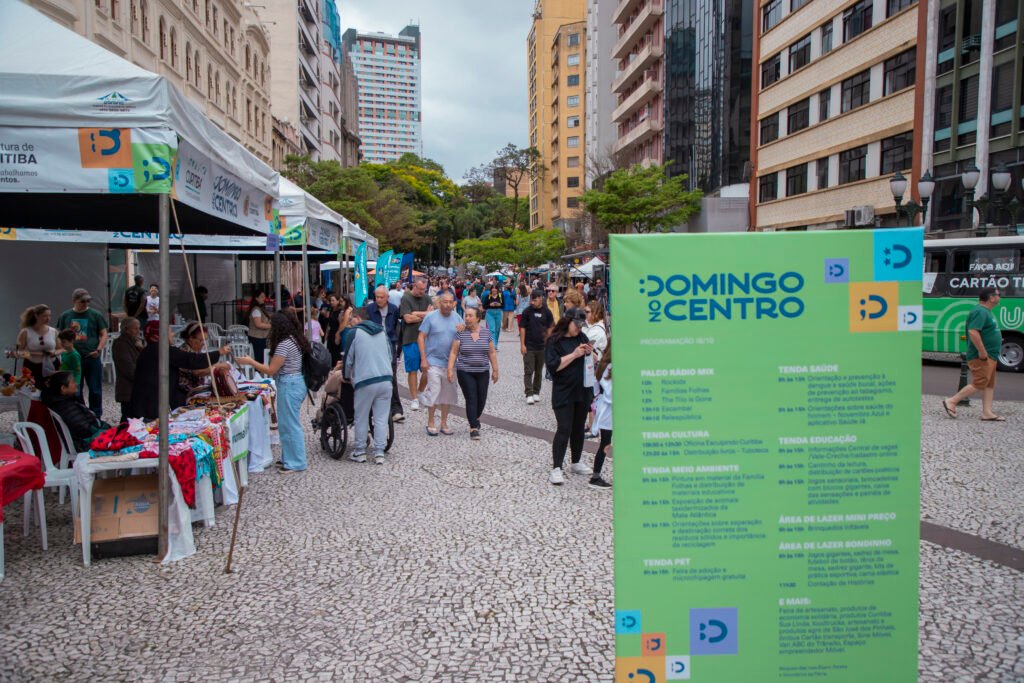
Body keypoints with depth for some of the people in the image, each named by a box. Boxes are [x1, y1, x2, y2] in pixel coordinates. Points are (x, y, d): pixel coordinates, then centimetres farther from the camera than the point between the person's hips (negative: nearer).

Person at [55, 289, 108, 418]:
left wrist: (98, 350, -10)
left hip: (92, 358, -1)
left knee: (95, 390, 3)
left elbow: (104, 334, 3)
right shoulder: (65, 316, 7)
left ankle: (96, 416, 14)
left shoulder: (95, 315, 2)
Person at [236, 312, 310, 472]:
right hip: (295, 383, 10)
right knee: (288, 424, 16)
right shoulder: (294, 340, 11)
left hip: (289, 386, -10)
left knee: (289, 424, -1)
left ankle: (296, 463, 6)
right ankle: (290, 458, 24)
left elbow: (271, 370, -15)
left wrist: (250, 362, -8)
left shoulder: (284, 344, -18)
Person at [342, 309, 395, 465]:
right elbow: (391, 356, 21)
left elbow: (349, 359, 3)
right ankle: (379, 453, 5)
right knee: (381, 418, 6)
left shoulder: (353, 332, 0)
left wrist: (347, 377, 20)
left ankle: (360, 452, 17)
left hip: (365, 382, -4)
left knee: (361, 418, 9)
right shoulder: (382, 331, 16)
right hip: (386, 379, 5)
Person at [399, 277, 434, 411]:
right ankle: (414, 399, 9)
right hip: (411, 339, -4)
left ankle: (420, 393, 26)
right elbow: (408, 318, -14)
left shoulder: (426, 298, 10)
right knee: (413, 370, 1)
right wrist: (425, 315, -6)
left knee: (427, 368, 6)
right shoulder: (406, 298, -5)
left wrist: (416, 313, -15)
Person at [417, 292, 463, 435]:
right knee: (433, 392, -4)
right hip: (434, 361, -5)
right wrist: (423, 359, -12)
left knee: (448, 393, 10)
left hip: (451, 362, 5)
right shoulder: (431, 316, -6)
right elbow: (421, 338, -6)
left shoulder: (457, 317, 7)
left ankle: (444, 423, 21)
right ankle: (430, 423, 10)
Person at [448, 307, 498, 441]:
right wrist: (450, 369, -9)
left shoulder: (486, 332, 2)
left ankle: (476, 418, 35)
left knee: (482, 399, 6)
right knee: (471, 399, -7)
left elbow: (492, 353, 7)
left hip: (482, 372, 2)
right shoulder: (460, 333, -3)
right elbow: (453, 352, -2)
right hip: (465, 372, -2)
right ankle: (474, 427, -1)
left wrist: (495, 370, 6)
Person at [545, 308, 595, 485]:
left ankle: (576, 463, 28)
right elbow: (553, 365, -19)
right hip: (563, 393, -6)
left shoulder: (582, 337, 8)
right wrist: (574, 355, -20)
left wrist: (589, 352, -6)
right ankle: (556, 469, -6)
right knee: (564, 429, -9)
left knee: (579, 429, 14)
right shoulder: (554, 341, -8)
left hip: (583, 391, 6)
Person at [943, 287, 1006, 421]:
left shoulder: (986, 312, 18)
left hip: (989, 356, 11)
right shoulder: (980, 312, -16)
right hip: (981, 357, -11)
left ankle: (987, 413, 12)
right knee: (979, 384, -10)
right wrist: (982, 351, -27)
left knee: (990, 385, 10)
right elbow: (973, 332, -27)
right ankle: (951, 402, -2)